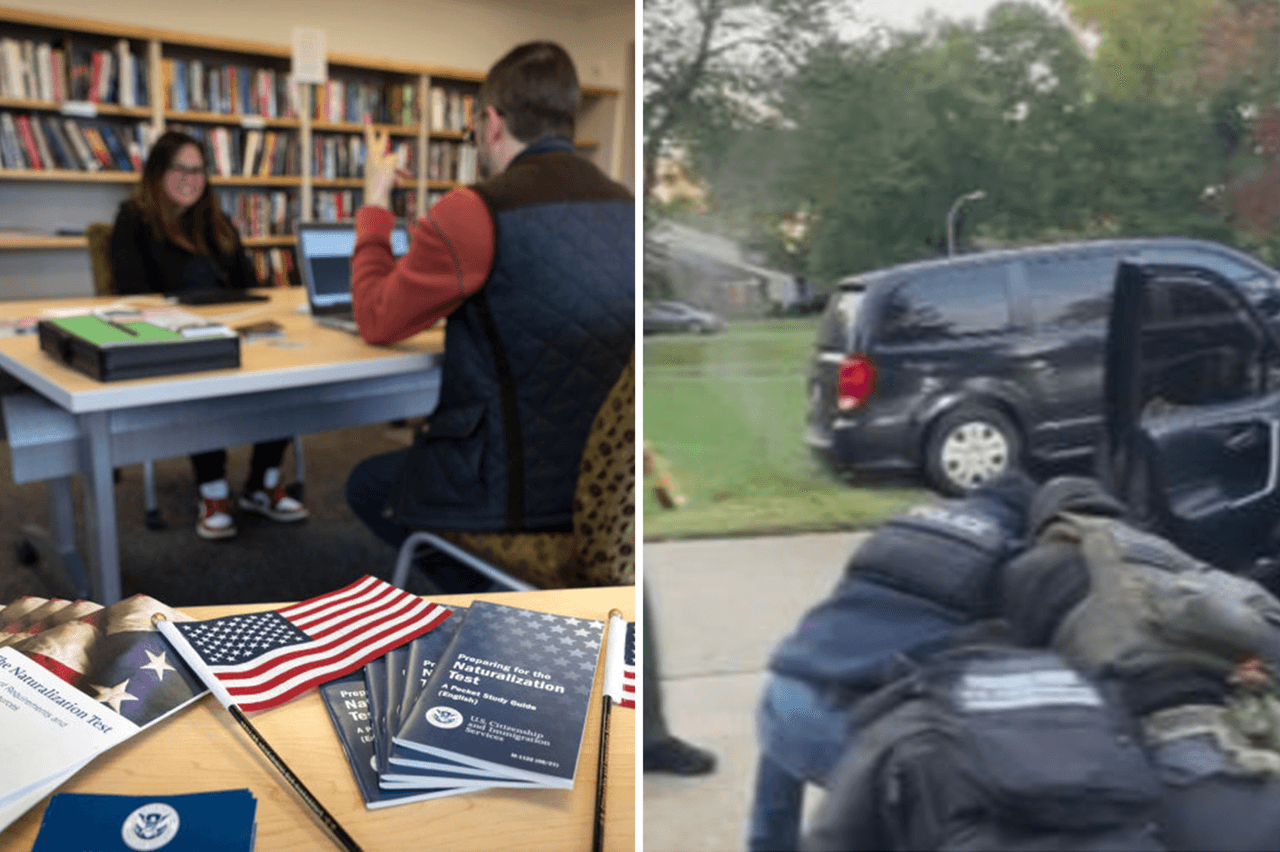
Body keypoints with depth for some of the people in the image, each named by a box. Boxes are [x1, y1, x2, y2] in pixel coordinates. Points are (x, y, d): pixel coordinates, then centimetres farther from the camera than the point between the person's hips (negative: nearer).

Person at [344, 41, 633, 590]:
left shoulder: (474, 213, -19)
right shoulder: (625, 206, 1)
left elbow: (376, 323, -4)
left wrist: (375, 201, 8)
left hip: (515, 492, -7)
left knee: (366, 484, 24)